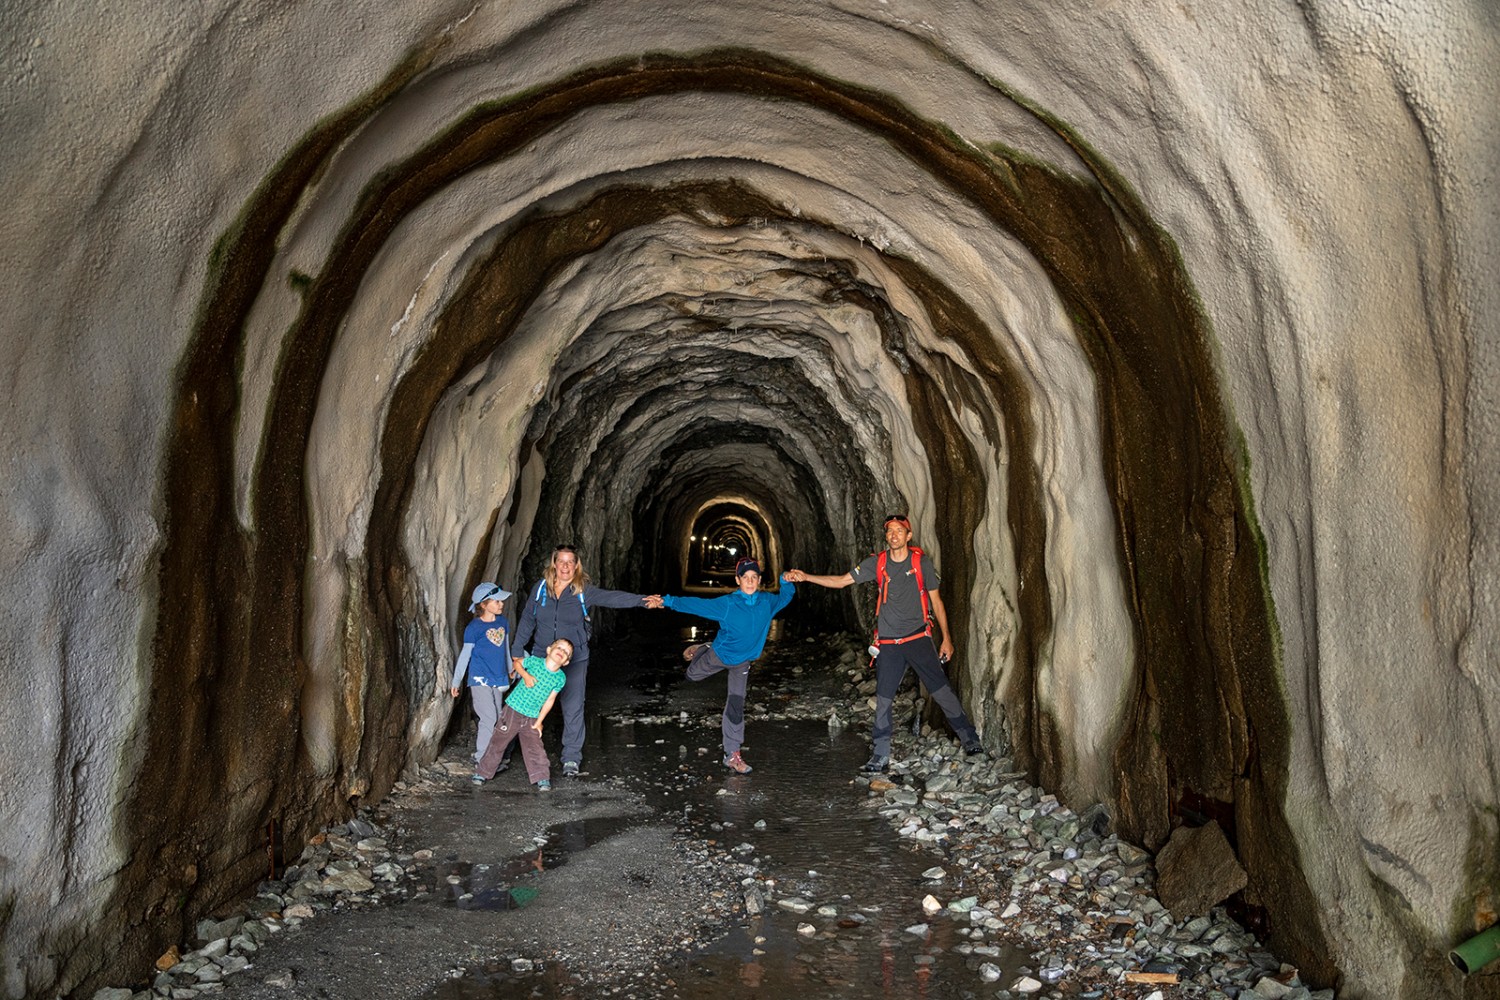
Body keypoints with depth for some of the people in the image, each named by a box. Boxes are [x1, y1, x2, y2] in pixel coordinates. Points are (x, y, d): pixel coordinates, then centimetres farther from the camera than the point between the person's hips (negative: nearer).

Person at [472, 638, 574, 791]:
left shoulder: (560, 678, -6)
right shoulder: (534, 661, -13)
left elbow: (549, 700, 1)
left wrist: (538, 722, 1)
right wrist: (525, 675, -13)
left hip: (532, 717, 2)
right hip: (513, 709, -2)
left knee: (535, 747, 0)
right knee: (498, 742, 6)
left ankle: (543, 778, 9)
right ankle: (482, 773, 18)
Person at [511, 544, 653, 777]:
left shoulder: (584, 591, -6)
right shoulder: (541, 587, 0)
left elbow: (612, 597, -19)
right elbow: (527, 621, 5)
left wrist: (641, 600, -33)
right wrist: (516, 651, 5)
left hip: (574, 660, -2)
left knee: (573, 709, -1)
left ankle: (571, 758, 10)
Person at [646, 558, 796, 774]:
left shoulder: (767, 601, -13)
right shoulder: (727, 604, -25)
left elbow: (785, 598, 6)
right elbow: (696, 604, -26)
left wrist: (787, 582, -17)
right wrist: (666, 601, -33)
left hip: (742, 662, 1)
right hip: (718, 655, -1)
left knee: (736, 707, -2)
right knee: (693, 675, 22)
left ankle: (732, 755, 5)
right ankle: (701, 650, 53)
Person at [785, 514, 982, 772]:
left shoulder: (922, 562, -2)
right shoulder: (876, 562, 2)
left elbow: (936, 602, 5)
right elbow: (840, 581, 4)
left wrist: (946, 639, 3)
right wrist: (805, 577, -6)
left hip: (918, 638, -2)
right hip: (888, 644, 2)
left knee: (941, 690, -6)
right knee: (883, 700, 3)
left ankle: (970, 740, 10)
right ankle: (881, 756, 13)